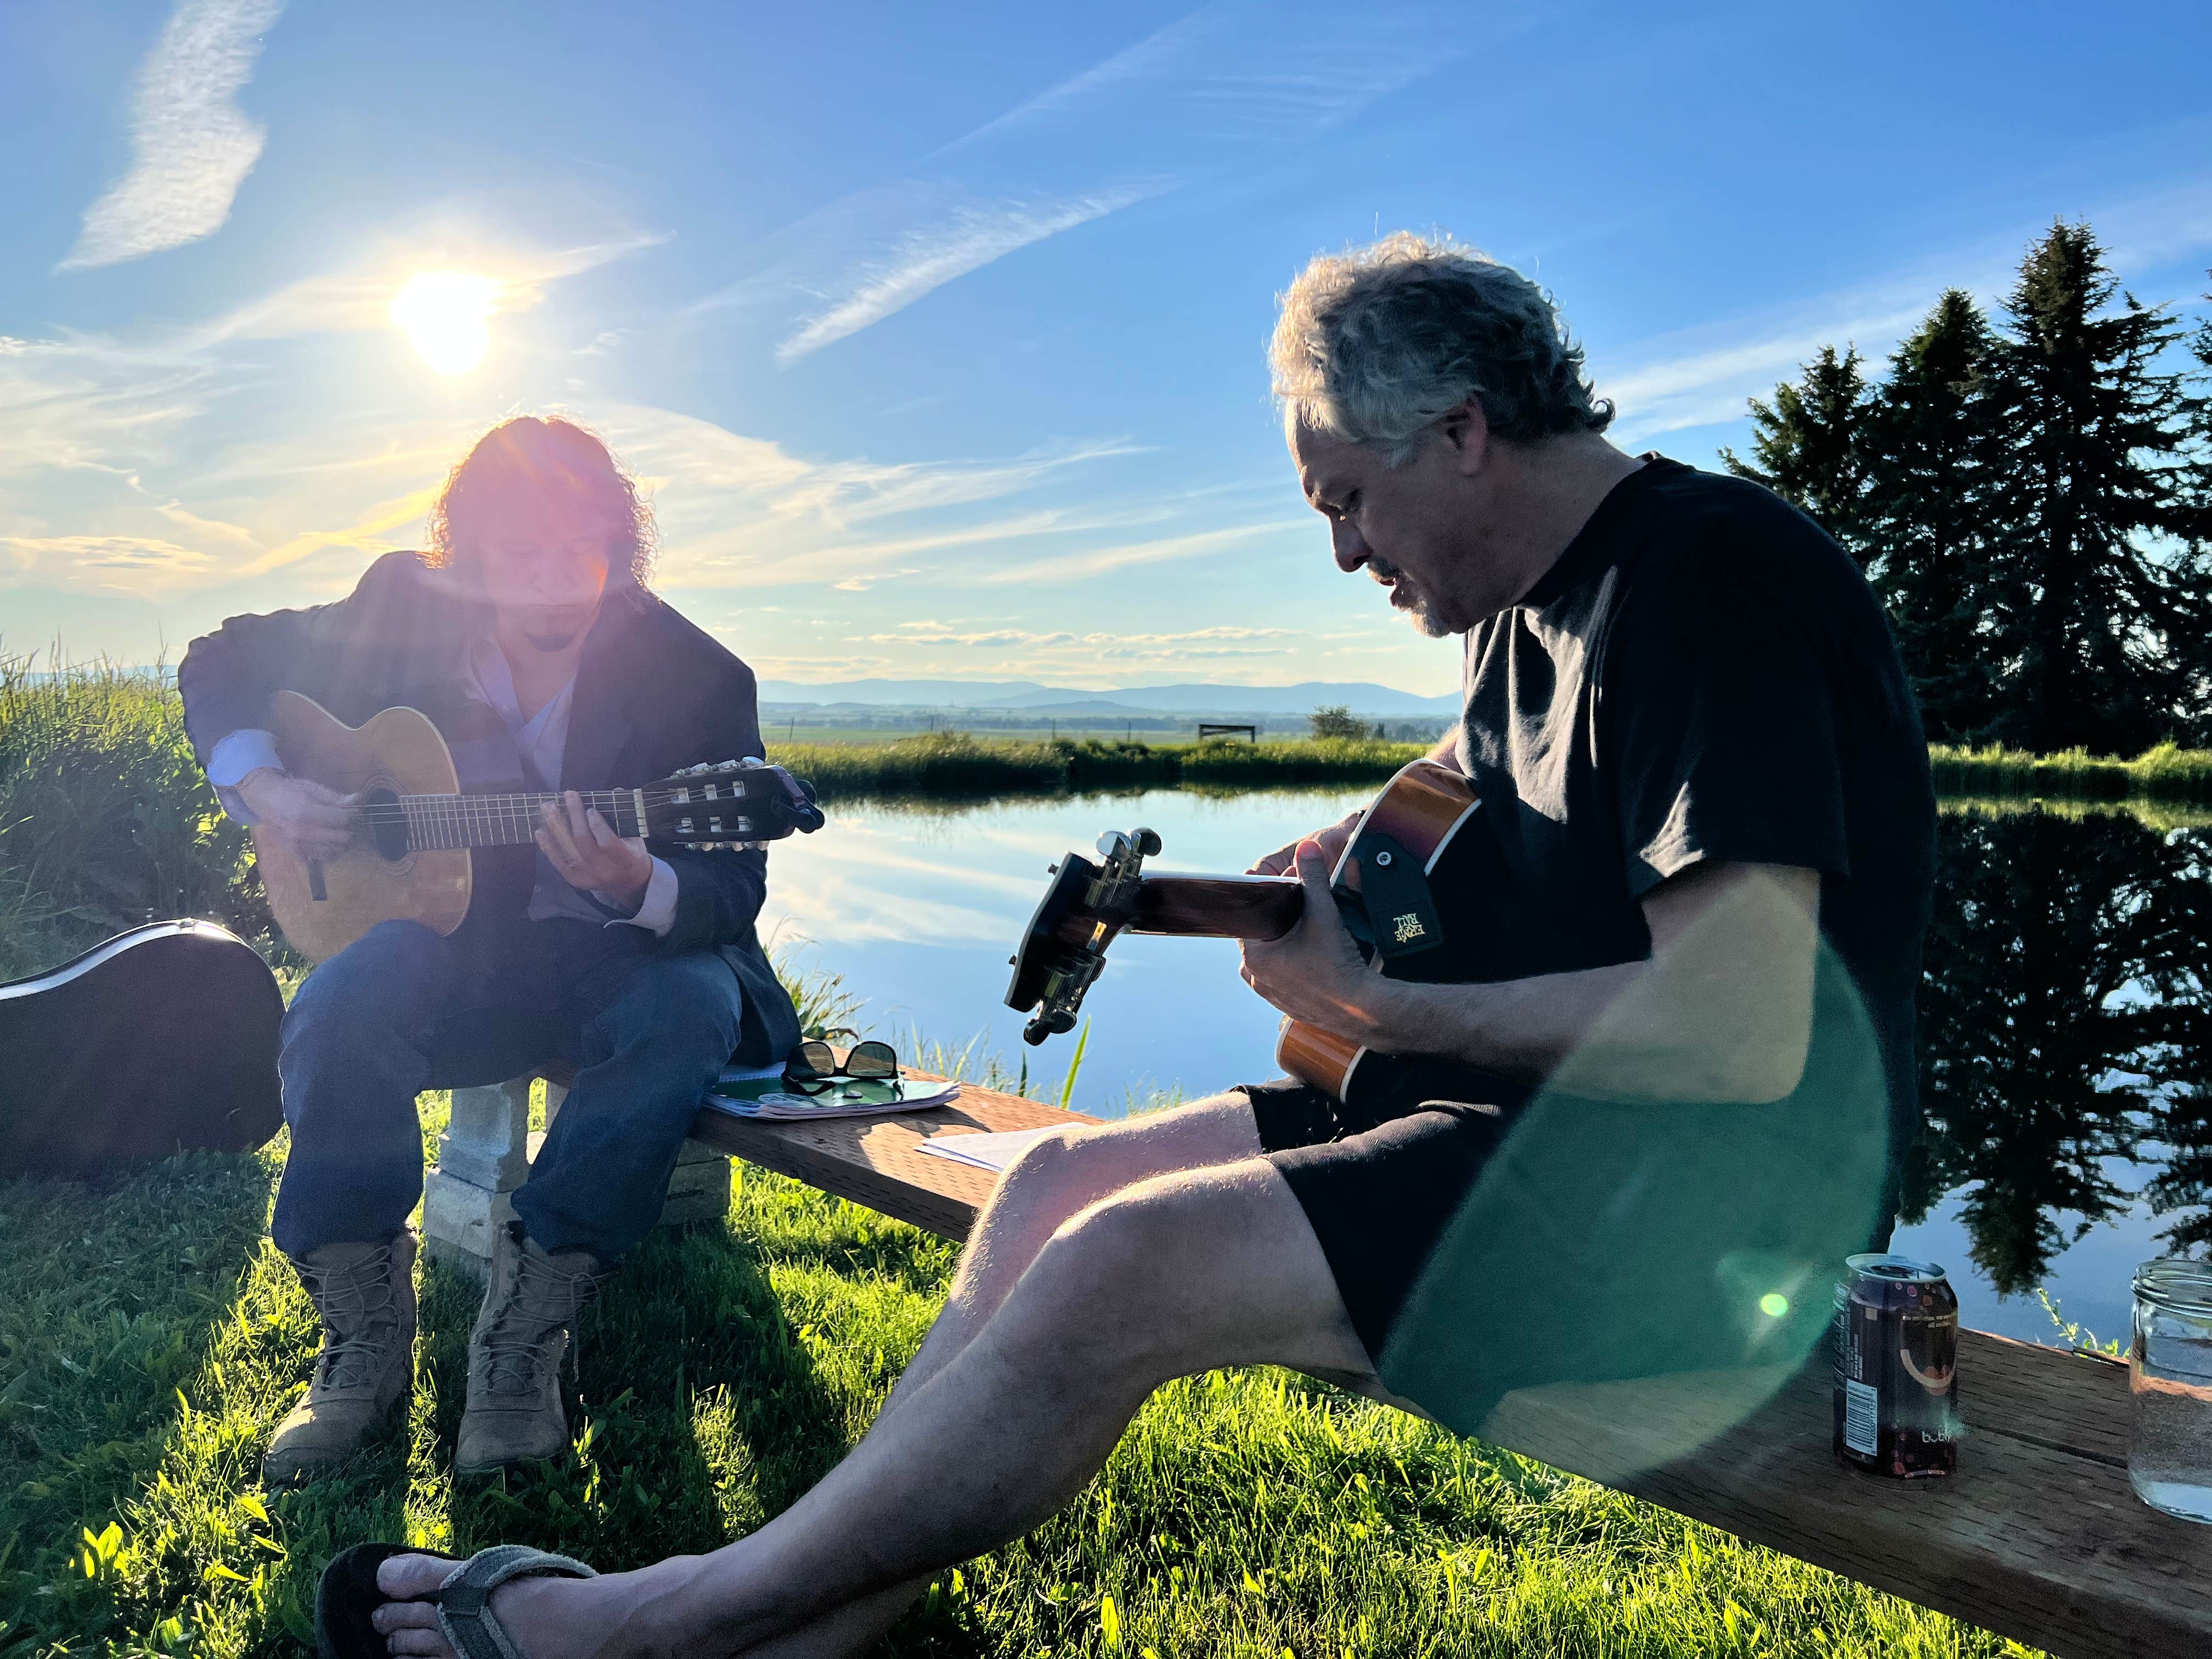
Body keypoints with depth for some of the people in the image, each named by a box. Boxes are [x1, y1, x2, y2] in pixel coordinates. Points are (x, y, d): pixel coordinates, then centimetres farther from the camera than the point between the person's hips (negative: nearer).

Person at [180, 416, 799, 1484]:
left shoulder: (694, 677, -14)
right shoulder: (406, 613, -5)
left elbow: (734, 894, -17)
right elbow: (223, 664, 11)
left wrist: (633, 884, -39)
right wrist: (259, 786, -7)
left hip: (617, 955, -1)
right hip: (458, 942, 2)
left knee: (691, 1006, -34)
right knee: (338, 1008, -29)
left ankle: (524, 1333, -22)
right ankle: (364, 1337, -11)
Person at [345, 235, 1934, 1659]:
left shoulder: (1708, 573, -18)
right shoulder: (1536, 601, 11)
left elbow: (1742, 1042, -27)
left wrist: (1376, 1004, -16)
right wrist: (1361, 840, 12)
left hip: (1715, 1186, -9)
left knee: (1126, 1268, -22)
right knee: (1068, 1178, -2)